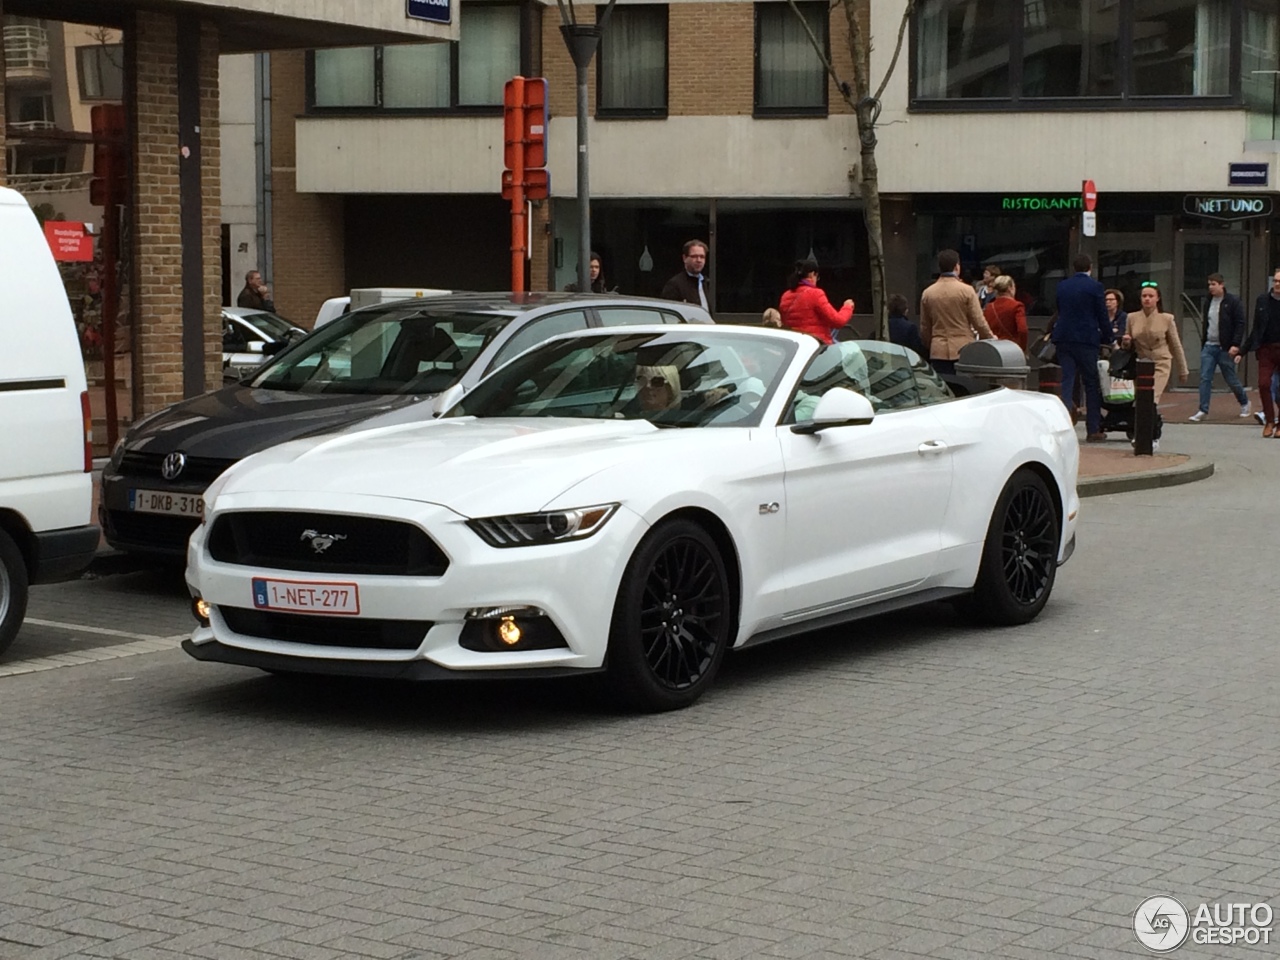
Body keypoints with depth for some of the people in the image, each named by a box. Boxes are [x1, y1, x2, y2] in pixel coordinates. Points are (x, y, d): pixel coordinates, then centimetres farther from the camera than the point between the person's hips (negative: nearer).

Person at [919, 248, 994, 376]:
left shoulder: (927, 293, 3)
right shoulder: (966, 290, -6)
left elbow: (924, 328, 10)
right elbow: (979, 322, -4)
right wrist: (990, 337, 14)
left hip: (938, 352, 3)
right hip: (964, 351, -3)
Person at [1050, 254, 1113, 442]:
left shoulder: (1062, 286, 8)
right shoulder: (1094, 287, -6)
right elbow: (1102, 316, -4)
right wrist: (1108, 339, 7)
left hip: (1063, 339, 4)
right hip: (1086, 339, -4)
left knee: (1067, 382, 4)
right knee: (1091, 384, 6)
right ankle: (1093, 430, 9)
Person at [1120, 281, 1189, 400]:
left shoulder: (1167, 319, -4)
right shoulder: (1132, 318, 2)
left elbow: (1176, 346, 5)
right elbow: (1128, 345, 13)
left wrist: (1183, 371, 11)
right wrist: (1126, 342, -12)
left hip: (1161, 365, -3)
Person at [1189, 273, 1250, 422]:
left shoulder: (1233, 302, -9)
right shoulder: (1209, 301, 10)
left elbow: (1240, 324, -12)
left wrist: (1235, 345, -19)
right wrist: (1203, 342, 13)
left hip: (1225, 348, -5)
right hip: (1209, 346, 5)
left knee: (1231, 379, 6)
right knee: (1205, 379, -4)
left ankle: (1244, 403, 30)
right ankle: (1203, 411, -3)